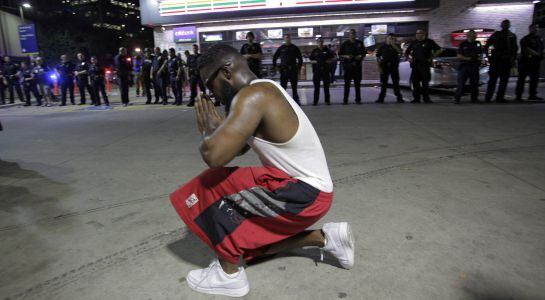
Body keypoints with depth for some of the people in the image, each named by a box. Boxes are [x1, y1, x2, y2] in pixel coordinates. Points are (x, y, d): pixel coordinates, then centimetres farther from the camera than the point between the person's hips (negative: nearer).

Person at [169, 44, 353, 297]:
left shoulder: (252, 96, -21)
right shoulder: (264, 90, 11)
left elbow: (213, 155, -30)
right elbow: (237, 147, 19)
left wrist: (209, 131, -9)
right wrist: (218, 127, 2)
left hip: (303, 193, -10)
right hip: (309, 188, 10)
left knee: (211, 188, -9)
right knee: (249, 236, 23)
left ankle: (230, 274, 3)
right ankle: (325, 238, 23)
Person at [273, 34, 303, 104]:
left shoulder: (295, 48, 7)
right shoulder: (281, 48, 6)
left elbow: (300, 58, 12)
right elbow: (274, 58, 13)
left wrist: (299, 68, 5)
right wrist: (275, 66, 4)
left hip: (293, 70, 1)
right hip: (284, 70, 0)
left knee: (294, 87, 5)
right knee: (283, 86, 0)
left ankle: (296, 100, 12)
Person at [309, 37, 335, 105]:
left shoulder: (327, 50, 6)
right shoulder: (314, 51, 7)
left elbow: (333, 58, 12)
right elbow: (311, 60, 12)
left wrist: (328, 61, -6)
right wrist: (315, 61, -7)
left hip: (325, 70, 0)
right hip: (317, 70, 0)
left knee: (326, 86, 2)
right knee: (316, 86, 1)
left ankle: (327, 100, 9)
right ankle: (315, 101, 7)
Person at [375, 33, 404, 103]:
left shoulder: (396, 46, 9)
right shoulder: (382, 47, 8)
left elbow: (400, 52, -11)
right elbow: (378, 57, 7)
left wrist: (393, 45, -16)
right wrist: (379, 67, -2)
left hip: (394, 67, 0)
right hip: (384, 67, 0)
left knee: (396, 83, 0)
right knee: (383, 83, 3)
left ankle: (399, 98, 4)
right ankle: (381, 98, 9)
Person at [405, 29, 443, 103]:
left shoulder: (429, 42, 4)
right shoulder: (413, 43, 15)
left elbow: (439, 50, 3)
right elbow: (406, 52, 24)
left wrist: (432, 57, -6)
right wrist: (408, 58, 6)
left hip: (425, 65, -4)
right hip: (415, 65, 4)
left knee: (425, 82, -4)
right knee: (415, 82, 3)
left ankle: (426, 98, 1)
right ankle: (416, 98, 10)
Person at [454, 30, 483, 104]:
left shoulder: (478, 44, 12)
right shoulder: (463, 44, 2)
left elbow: (481, 54, 18)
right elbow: (459, 56, -3)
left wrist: (480, 58, -4)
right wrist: (467, 58, -17)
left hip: (474, 66, 4)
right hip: (464, 66, -4)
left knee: (474, 83, 7)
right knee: (461, 83, -6)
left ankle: (474, 98, 16)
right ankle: (457, 98, 0)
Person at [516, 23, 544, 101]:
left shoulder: (540, 38, 18)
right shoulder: (525, 39, -5)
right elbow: (527, 49, -14)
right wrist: (536, 54, -13)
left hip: (536, 62, 7)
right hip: (526, 61, -7)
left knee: (535, 78, 8)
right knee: (522, 78, -6)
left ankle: (533, 95, 14)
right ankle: (519, 95, -5)